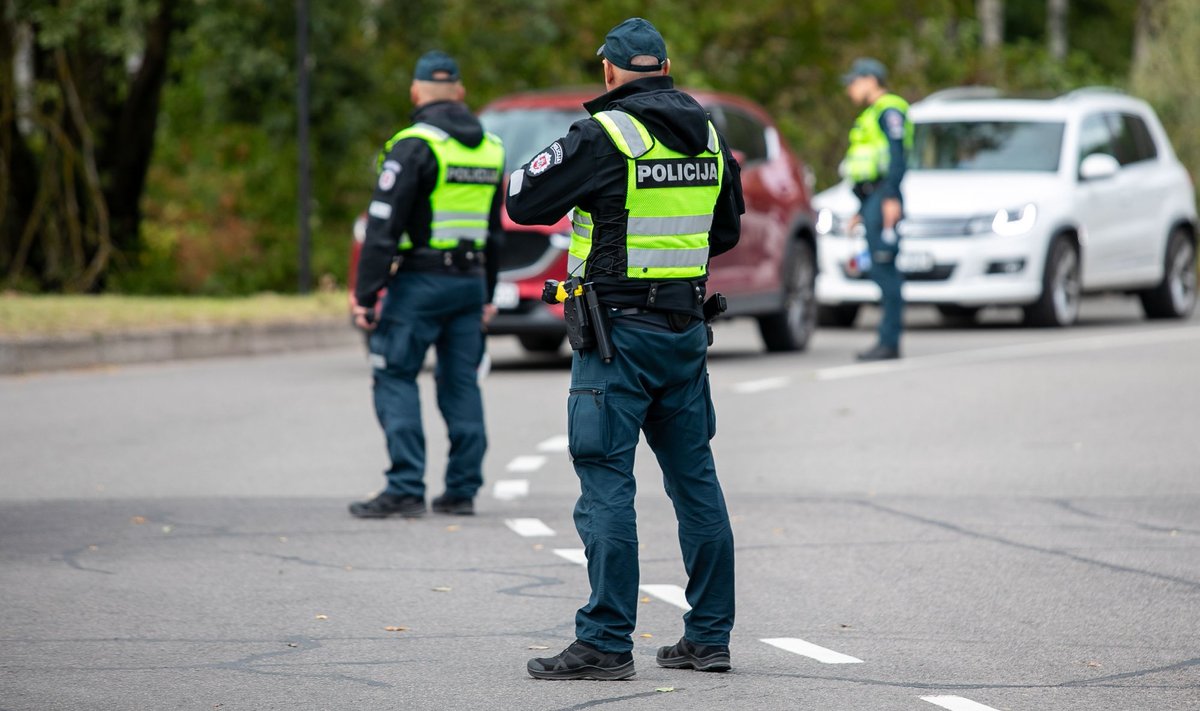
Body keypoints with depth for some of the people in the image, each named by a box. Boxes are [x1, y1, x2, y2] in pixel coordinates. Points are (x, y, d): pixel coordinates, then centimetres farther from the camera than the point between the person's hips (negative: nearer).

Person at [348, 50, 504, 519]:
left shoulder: (415, 145, -11)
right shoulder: (490, 148, 12)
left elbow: (384, 226, -14)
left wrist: (365, 294, -13)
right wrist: (486, 295, 27)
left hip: (421, 282, -6)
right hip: (471, 281, 7)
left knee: (395, 378, -2)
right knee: (461, 382, 11)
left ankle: (405, 488, -9)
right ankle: (462, 489, 11)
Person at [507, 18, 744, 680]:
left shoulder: (603, 135, -13)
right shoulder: (708, 135, 8)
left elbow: (523, 203, -8)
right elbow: (727, 230, 20)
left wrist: (530, 172, 13)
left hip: (620, 330, -6)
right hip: (686, 328, 6)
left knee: (605, 483, -4)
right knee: (695, 480, 12)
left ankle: (605, 643, -6)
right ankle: (709, 637, 16)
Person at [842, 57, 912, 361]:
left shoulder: (889, 110, -5)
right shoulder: (870, 116, 26)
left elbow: (897, 155, -16)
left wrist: (891, 197, -24)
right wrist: (862, 210, 27)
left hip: (884, 197, -10)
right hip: (871, 198, 10)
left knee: (885, 268, -12)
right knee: (881, 271, 7)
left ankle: (890, 341, -15)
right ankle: (887, 340, 7)